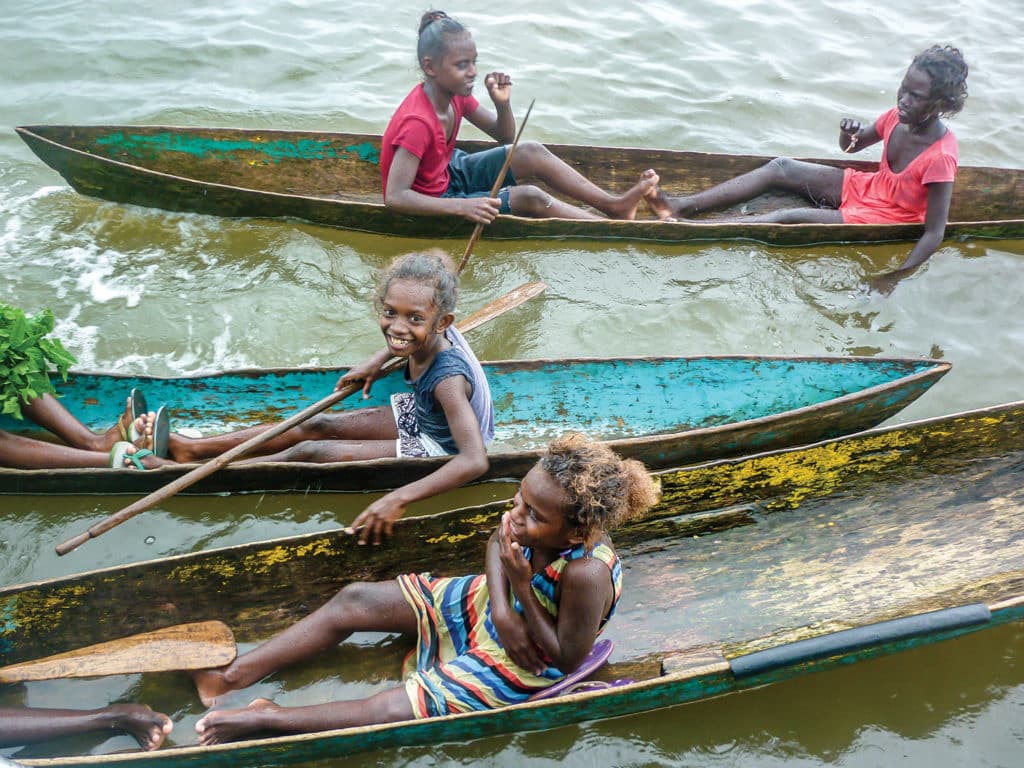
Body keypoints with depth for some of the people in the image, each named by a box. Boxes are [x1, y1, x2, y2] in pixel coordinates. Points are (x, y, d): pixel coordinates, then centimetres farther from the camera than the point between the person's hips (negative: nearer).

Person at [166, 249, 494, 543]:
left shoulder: (446, 379, -38)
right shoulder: (433, 333, -16)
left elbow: (475, 461, -47)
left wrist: (399, 498, -52)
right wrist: (378, 361, 0)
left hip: (436, 448, -7)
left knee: (311, 453, -11)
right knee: (317, 426, 5)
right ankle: (191, 449, 12)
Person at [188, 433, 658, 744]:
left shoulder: (586, 574, -38)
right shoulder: (536, 518, -21)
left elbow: (567, 660, -25)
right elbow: (498, 540, 1)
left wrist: (521, 585, -35)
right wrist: (501, 609, -17)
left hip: (522, 663, -7)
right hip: (489, 609, 7)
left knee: (389, 711, -18)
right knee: (355, 600, -1)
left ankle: (266, 719, 0)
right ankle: (235, 675, 6)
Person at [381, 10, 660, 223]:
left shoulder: (455, 94, -5)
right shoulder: (417, 123, -32)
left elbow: (505, 136, 6)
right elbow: (395, 197, -38)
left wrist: (502, 103, -18)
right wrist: (463, 207, -43)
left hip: (449, 171, 9)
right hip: (430, 202, -9)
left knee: (532, 153, -3)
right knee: (529, 197, -17)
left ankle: (615, 205, 0)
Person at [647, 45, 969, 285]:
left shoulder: (940, 158, -28)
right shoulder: (899, 116, -8)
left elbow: (934, 234, -27)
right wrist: (849, 131, -15)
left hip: (886, 219, -7)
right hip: (867, 187, 7)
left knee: (790, 217, -23)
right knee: (780, 168, -7)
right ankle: (680, 207, -15)